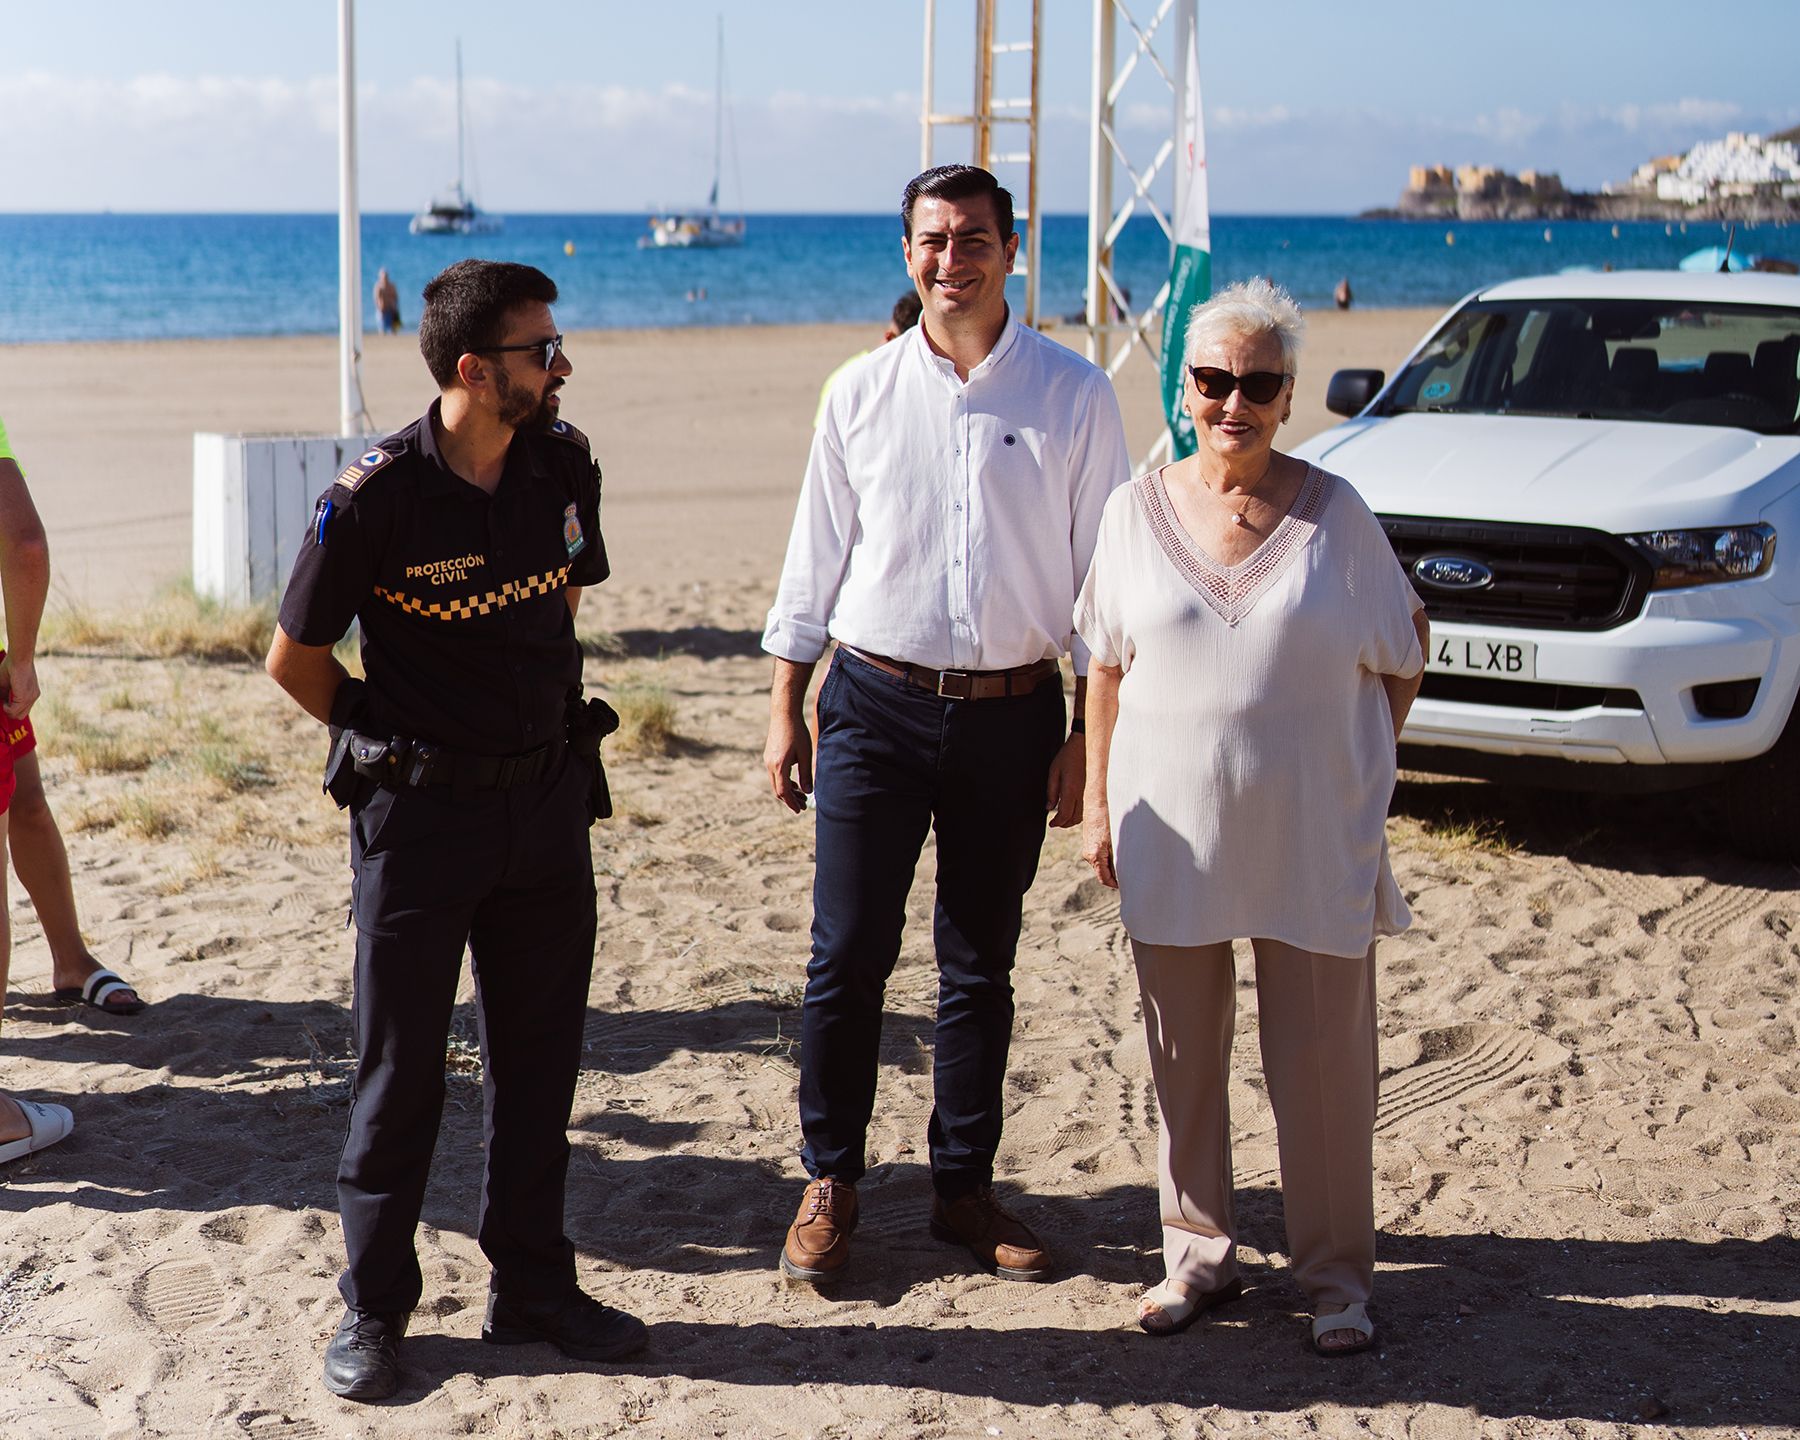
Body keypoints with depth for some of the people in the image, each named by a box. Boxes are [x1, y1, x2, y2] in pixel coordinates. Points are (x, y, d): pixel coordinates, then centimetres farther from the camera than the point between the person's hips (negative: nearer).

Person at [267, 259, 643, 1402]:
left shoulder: (565, 467, 0)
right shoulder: (376, 497, -16)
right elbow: (296, 659, -5)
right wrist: (395, 743, 3)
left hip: (547, 797, 5)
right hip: (420, 809, -5)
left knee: (539, 1054, 12)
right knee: (402, 1068, 5)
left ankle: (533, 1287, 26)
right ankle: (374, 1309, 18)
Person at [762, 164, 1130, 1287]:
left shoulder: (1075, 395, 0)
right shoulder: (863, 393, 4)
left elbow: (1101, 569, 2)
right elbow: (816, 559, 9)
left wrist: (1089, 736, -1)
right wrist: (785, 714, 6)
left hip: (1013, 712, 0)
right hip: (876, 703, 0)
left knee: (982, 969, 10)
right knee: (848, 959, 2)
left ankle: (966, 1187, 24)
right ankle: (830, 1183, 17)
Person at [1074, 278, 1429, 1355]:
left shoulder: (1334, 513, -2)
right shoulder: (1140, 510, 2)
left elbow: (1404, 651, 7)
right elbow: (1107, 665, 8)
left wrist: (1363, 765, 3)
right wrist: (1099, 801, 5)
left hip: (1314, 840, -1)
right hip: (1174, 833, 2)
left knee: (1322, 1057, 3)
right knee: (1184, 1051, 9)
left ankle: (1337, 1274, 16)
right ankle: (1199, 1254, 24)